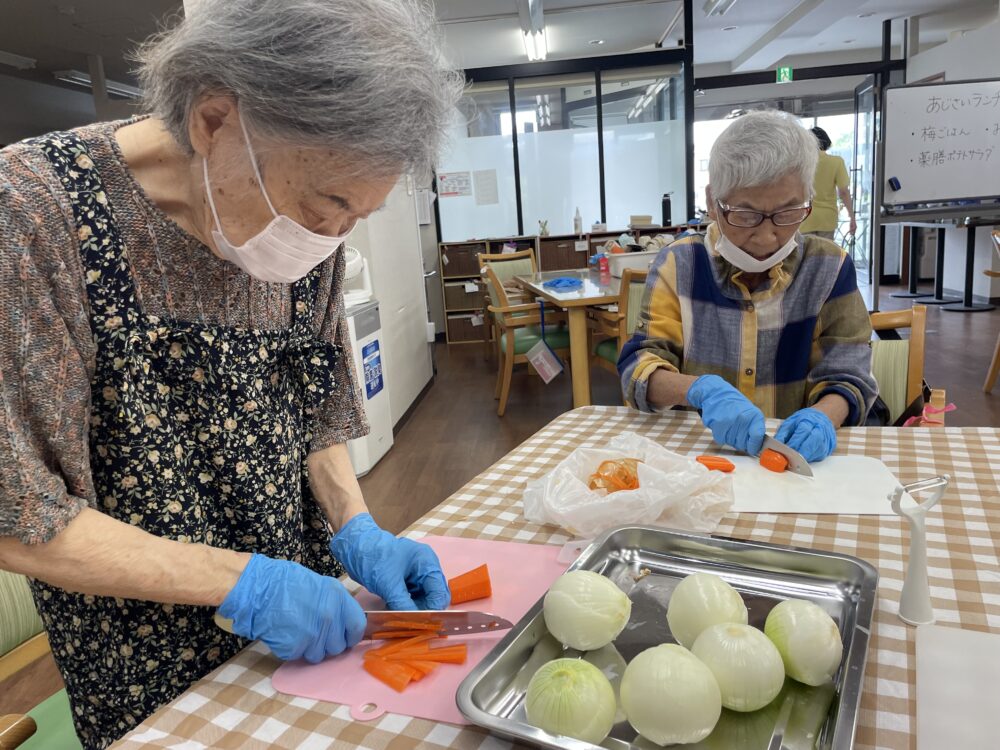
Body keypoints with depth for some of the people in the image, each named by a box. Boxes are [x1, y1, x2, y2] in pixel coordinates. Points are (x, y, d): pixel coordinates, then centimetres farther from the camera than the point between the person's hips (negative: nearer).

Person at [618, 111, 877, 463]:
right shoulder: (678, 265, -2)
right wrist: (701, 389, -27)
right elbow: (637, 365, -8)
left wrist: (822, 416, -21)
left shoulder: (828, 268, 0)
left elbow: (847, 376, 1)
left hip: (800, 459, 1)